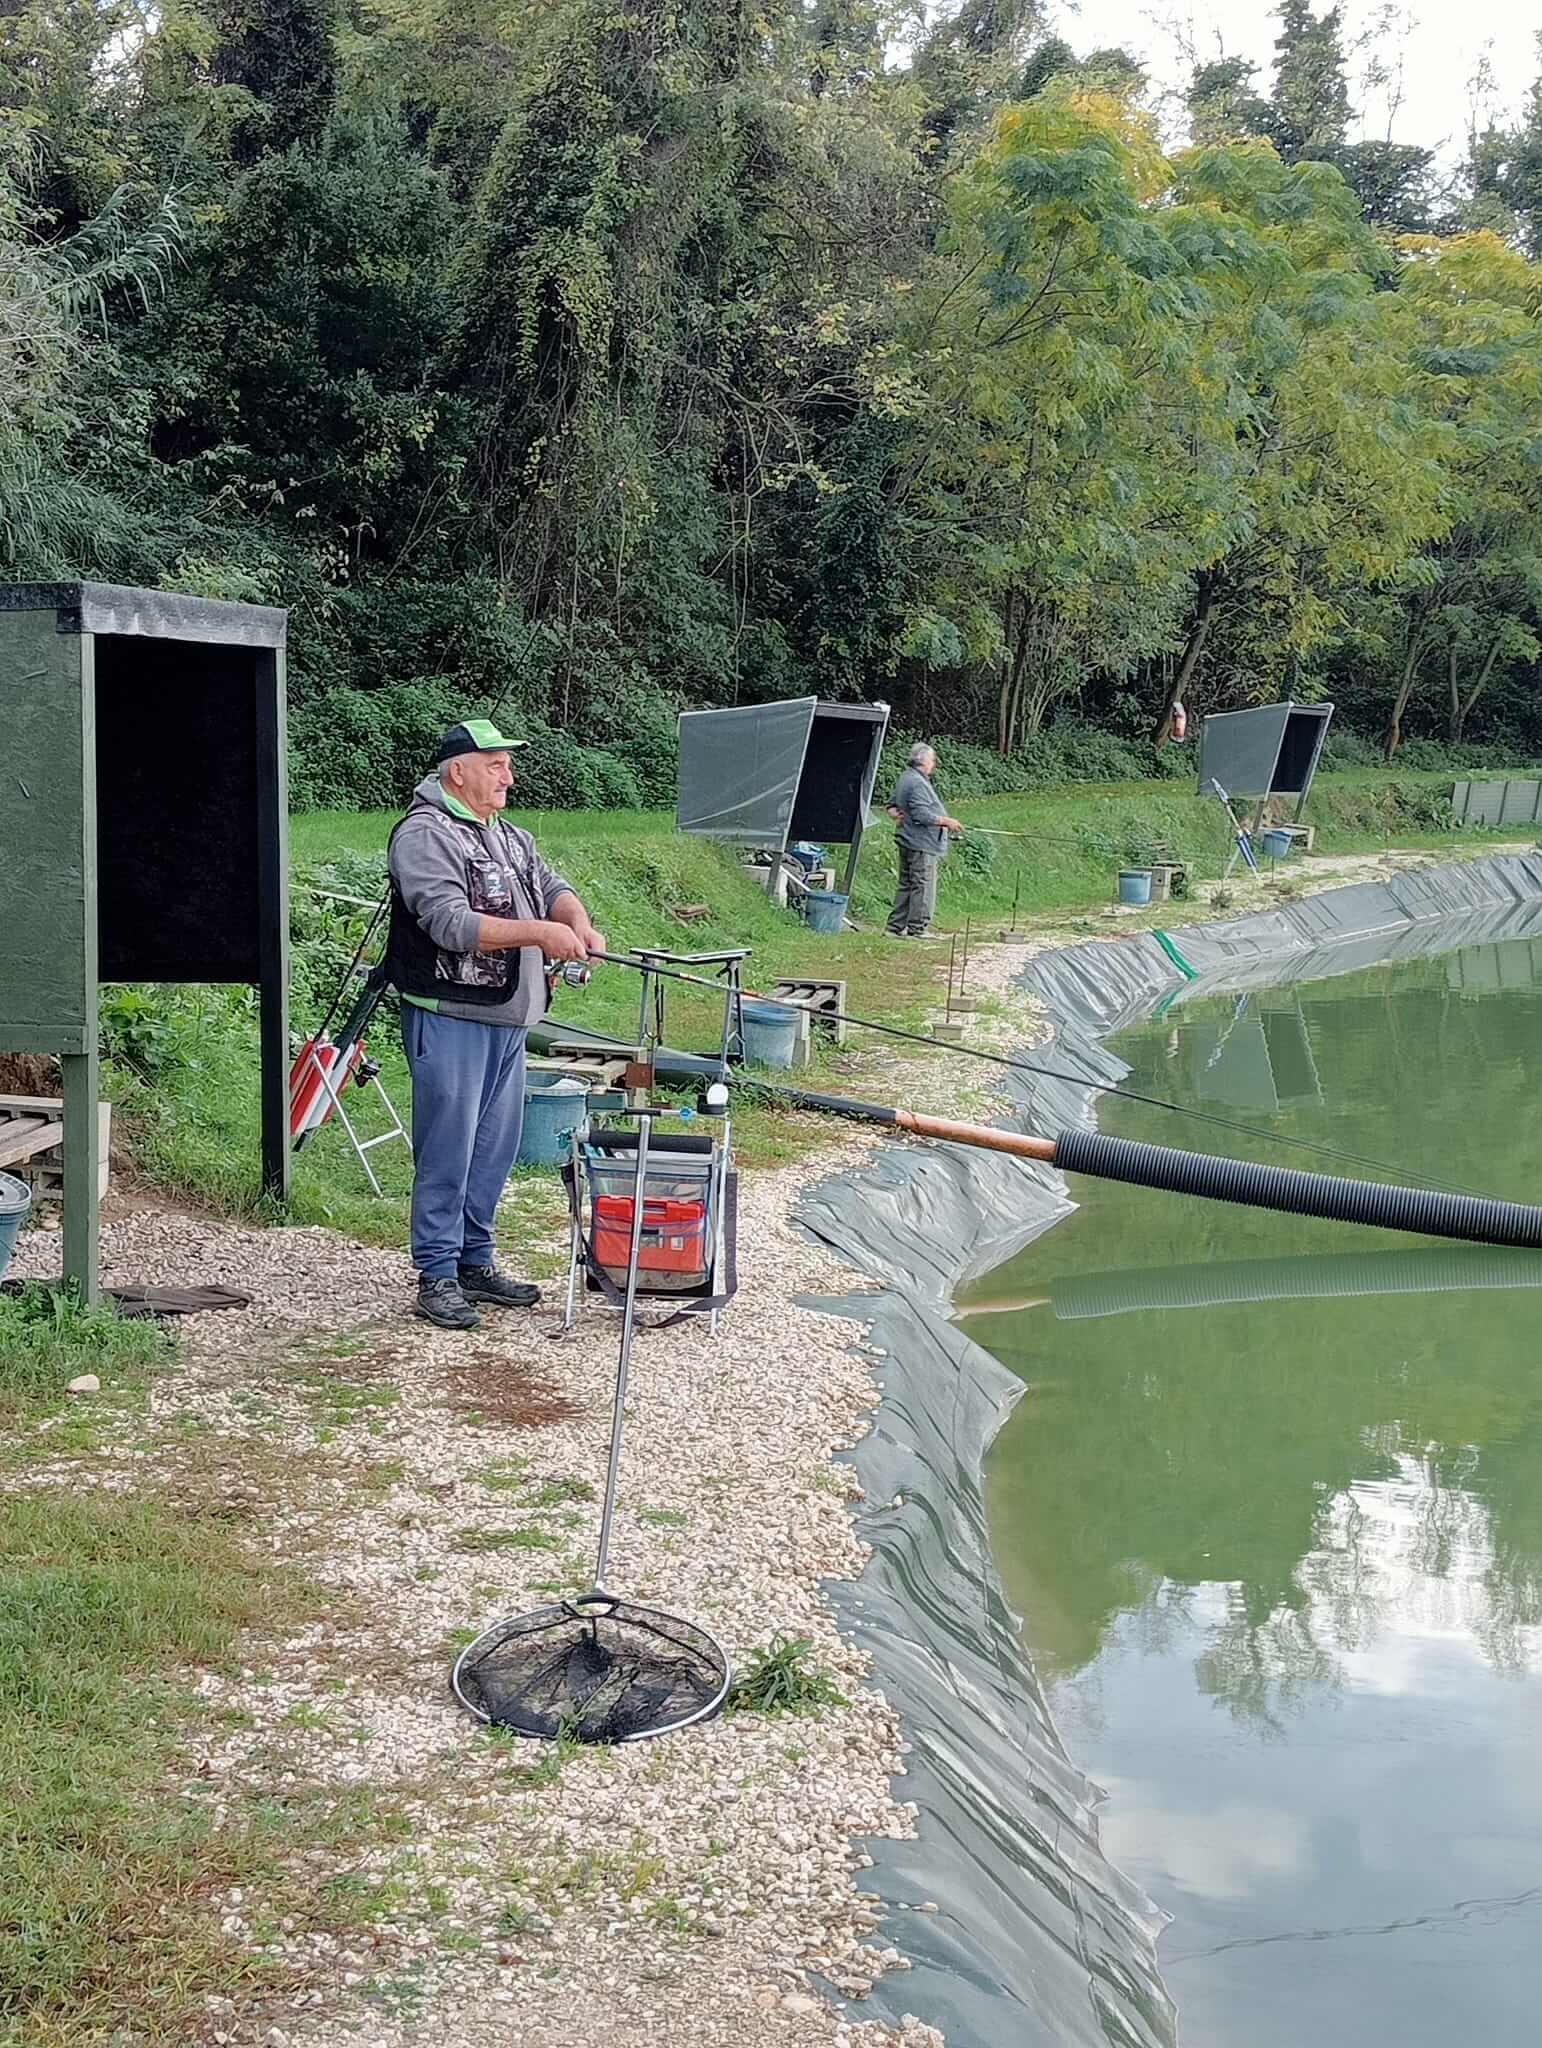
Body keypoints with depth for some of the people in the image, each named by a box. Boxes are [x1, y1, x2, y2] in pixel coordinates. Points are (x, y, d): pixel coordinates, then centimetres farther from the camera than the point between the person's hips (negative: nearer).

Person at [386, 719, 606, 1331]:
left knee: (495, 1146, 13)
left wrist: (579, 923, -8)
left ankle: (475, 1263, 24)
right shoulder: (425, 835, -11)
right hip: (449, 1020, -9)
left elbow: (550, 885, 15)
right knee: (447, 1150, -4)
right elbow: (450, 923, -21)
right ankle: (437, 1277, 3)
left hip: (506, 1020, 9)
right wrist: (538, 933, -25)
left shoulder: (508, 836, 18)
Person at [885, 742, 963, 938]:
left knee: (906, 885, 14)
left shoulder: (905, 778, 16)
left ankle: (895, 927, 16)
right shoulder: (917, 783, -17)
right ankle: (915, 929, -4)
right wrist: (947, 821, -16)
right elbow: (922, 815, -23)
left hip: (908, 842, 11)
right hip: (921, 844, -11)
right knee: (923, 887, -6)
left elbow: (892, 805, 25)